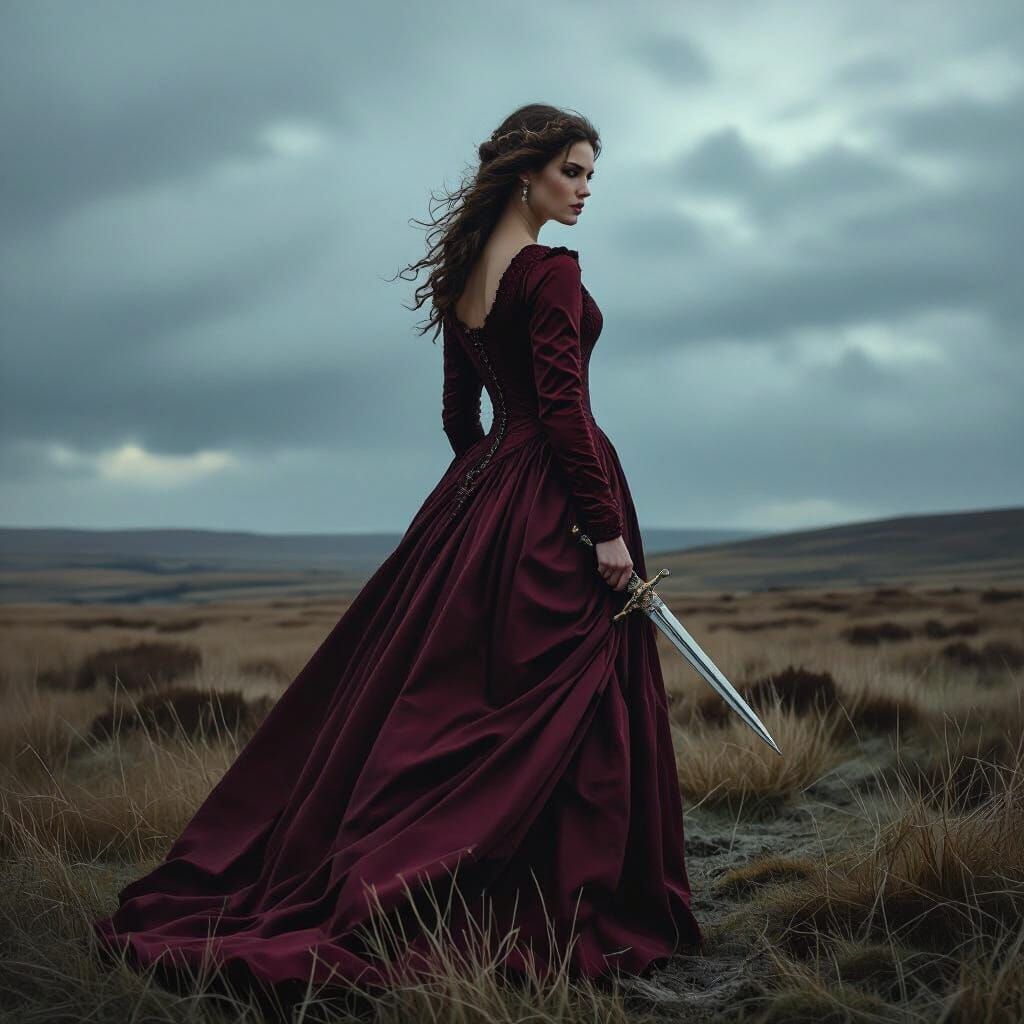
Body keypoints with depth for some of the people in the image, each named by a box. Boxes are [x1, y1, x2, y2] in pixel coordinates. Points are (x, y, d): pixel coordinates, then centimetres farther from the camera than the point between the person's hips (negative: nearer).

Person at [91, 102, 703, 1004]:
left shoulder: (464, 274, 13)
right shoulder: (552, 270, -13)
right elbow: (563, 409, -20)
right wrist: (608, 527, -19)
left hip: (478, 493, 9)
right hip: (557, 500, -8)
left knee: (435, 704, 13)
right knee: (563, 711, -2)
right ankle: (566, 922, 5)